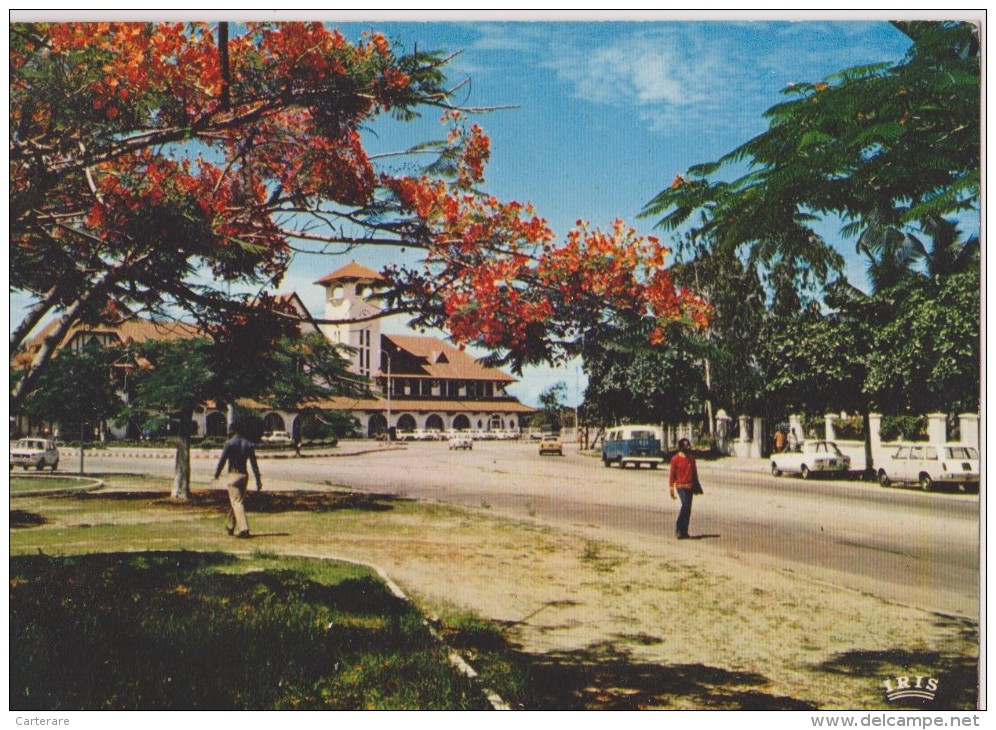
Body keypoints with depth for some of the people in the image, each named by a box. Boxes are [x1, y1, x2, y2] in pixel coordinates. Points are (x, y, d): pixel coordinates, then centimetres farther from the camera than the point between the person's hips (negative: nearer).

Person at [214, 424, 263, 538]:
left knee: (237, 502, -8)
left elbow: (222, 460, -8)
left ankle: (244, 528, -20)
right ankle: (230, 527, 30)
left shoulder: (230, 444, -8)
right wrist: (258, 480, 6)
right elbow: (254, 464, 6)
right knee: (236, 501, 19)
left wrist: (216, 474, 5)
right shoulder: (249, 444, 8)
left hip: (233, 475, -6)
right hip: (244, 475, 6)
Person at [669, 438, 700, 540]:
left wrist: (696, 486, 17)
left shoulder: (691, 458, 11)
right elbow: (671, 475, -4)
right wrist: (671, 489, -7)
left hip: (690, 486, 6)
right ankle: (678, 529, -13)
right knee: (685, 505, -20)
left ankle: (684, 531, 13)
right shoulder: (675, 459, -5)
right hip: (681, 486, -6)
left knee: (688, 509, 6)